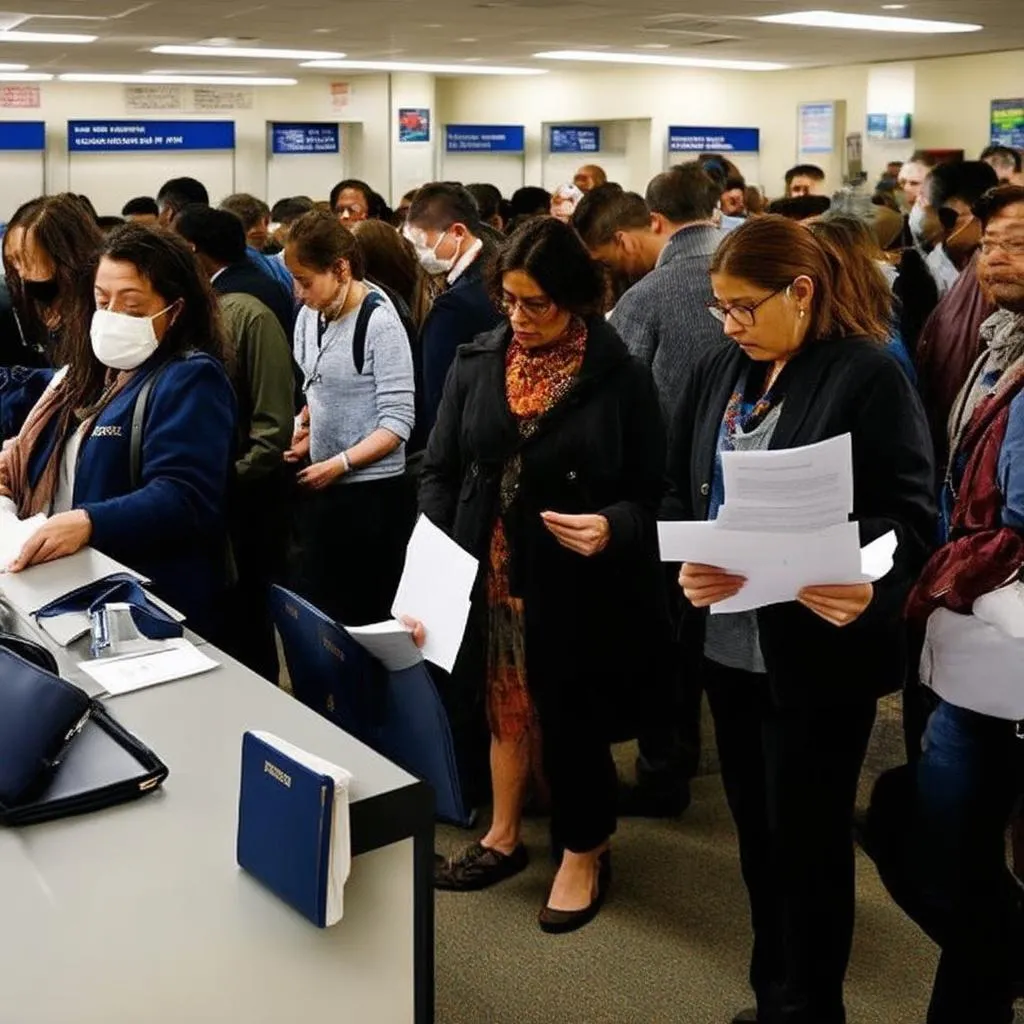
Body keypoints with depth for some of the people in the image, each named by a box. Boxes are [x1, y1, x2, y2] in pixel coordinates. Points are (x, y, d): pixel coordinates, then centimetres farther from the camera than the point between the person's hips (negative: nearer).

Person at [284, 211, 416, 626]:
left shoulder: (380, 324, -16)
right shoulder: (308, 317, 3)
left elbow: (398, 421, -18)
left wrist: (340, 463, -23)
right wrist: (303, 431, 0)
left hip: (372, 492, -7)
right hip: (320, 487, 7)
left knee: (364, 615, 3)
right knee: (310, 607, 14)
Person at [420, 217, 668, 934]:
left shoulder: (621, 379, -10)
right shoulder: (477, 364, 0)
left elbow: (650, 496, -6)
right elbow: (441, 471, 2)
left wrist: (611, 526, -27)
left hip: (578, 585, -3)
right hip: (490, 574, 4)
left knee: (573, 720, 8)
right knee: (506, 707, 18)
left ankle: (584, 854, 31)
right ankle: (504, 838, 38)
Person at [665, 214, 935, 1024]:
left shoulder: (870, 375, -11)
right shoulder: (719, 371, 7)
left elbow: (910, 515, -13)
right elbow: (681, 490, 8)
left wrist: (870, 587, -32)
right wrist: (686, 563, -12)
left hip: (818, 651, -6)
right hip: (728, 643, 6)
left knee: (807, 841, 7)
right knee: (758, 831, 18)